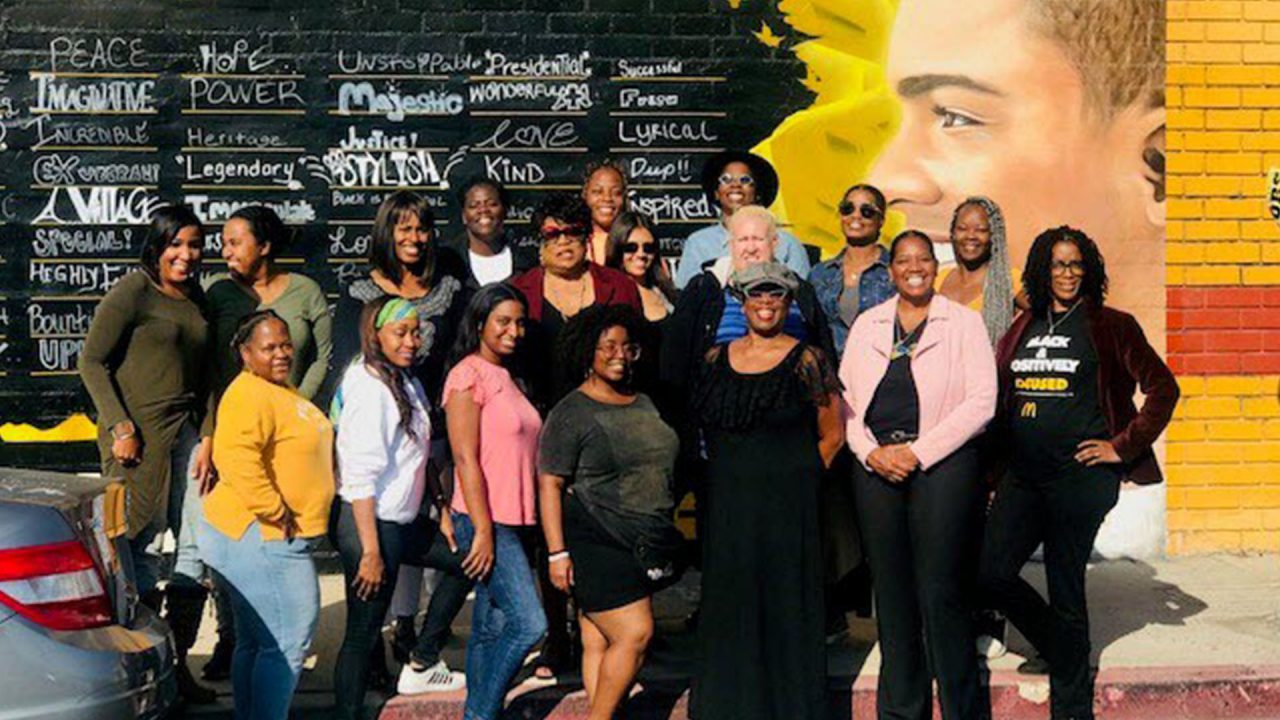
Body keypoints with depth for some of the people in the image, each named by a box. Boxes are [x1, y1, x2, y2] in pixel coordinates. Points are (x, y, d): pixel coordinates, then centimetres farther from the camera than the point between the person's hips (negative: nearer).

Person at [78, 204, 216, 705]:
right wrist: (120, 427, -14)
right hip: (139, 433, -7)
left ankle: (177, 660, 17)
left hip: (186, 432, 7)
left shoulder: (196, 300, 14)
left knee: (199, 545, 5)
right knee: (141, 545, 0)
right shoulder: (133, 291, -6)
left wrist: (208, 439, 7)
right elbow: (92, 361, -8)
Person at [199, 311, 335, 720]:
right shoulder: (250, 395, -16)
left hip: (270, 537, 11)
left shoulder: (281, 391, 17)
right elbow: (235, 456, -31)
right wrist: (275, 512, -25)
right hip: (259, 536, -11)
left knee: (256, 642, 16)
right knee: (288, 640, -9)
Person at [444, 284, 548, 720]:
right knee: (529, 624, -11)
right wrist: (483, 531, -18)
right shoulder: (469, 375, -10)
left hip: (512, 520, 8)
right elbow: (465, 459, -15)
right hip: (485, 521, -8)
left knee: (491, 628, 12)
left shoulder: (507, 377, 17)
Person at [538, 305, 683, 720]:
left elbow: (660, 470, 24)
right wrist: (557, 553, -14)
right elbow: (549, 485, -9)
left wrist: (663, 539, 22)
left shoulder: (644, 404, 16)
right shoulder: (571, 413, -6)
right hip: (595, 544, -6)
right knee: (634, 634, -11)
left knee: (599, 642, 7)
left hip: (640, 546, 6)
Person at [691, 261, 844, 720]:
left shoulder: (807, 361, -3)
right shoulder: (716, 359, 9)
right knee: (728, 608, 9)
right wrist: (730, 473, 11)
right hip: (726, 506, 4)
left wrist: (797, 477, -1)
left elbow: (832, 435, 1)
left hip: (787, 507, -4)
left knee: (785, 609, 3)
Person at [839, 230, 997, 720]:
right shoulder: (867, 324, 14)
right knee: (891, 593, 7)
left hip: (943, 464, -3)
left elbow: (981, 401, -5)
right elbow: (845, 397, 10)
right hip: (876, 467, 3)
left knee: (941, 594, -6)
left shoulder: (964, 322, 4)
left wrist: (917, 452, -10)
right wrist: (871, 452, -6)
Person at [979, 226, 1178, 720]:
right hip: (1022, 474, 5)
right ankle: (1060, 645, 24)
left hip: (1080, 472, -5)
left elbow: (1163, 388, -3)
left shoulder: (1110, 326, 0)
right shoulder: (1024, 327, 13)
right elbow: (997, 392, 21)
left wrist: (1124, 446, -6)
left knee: (1065, 588, 1)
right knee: (992, 572, -3)